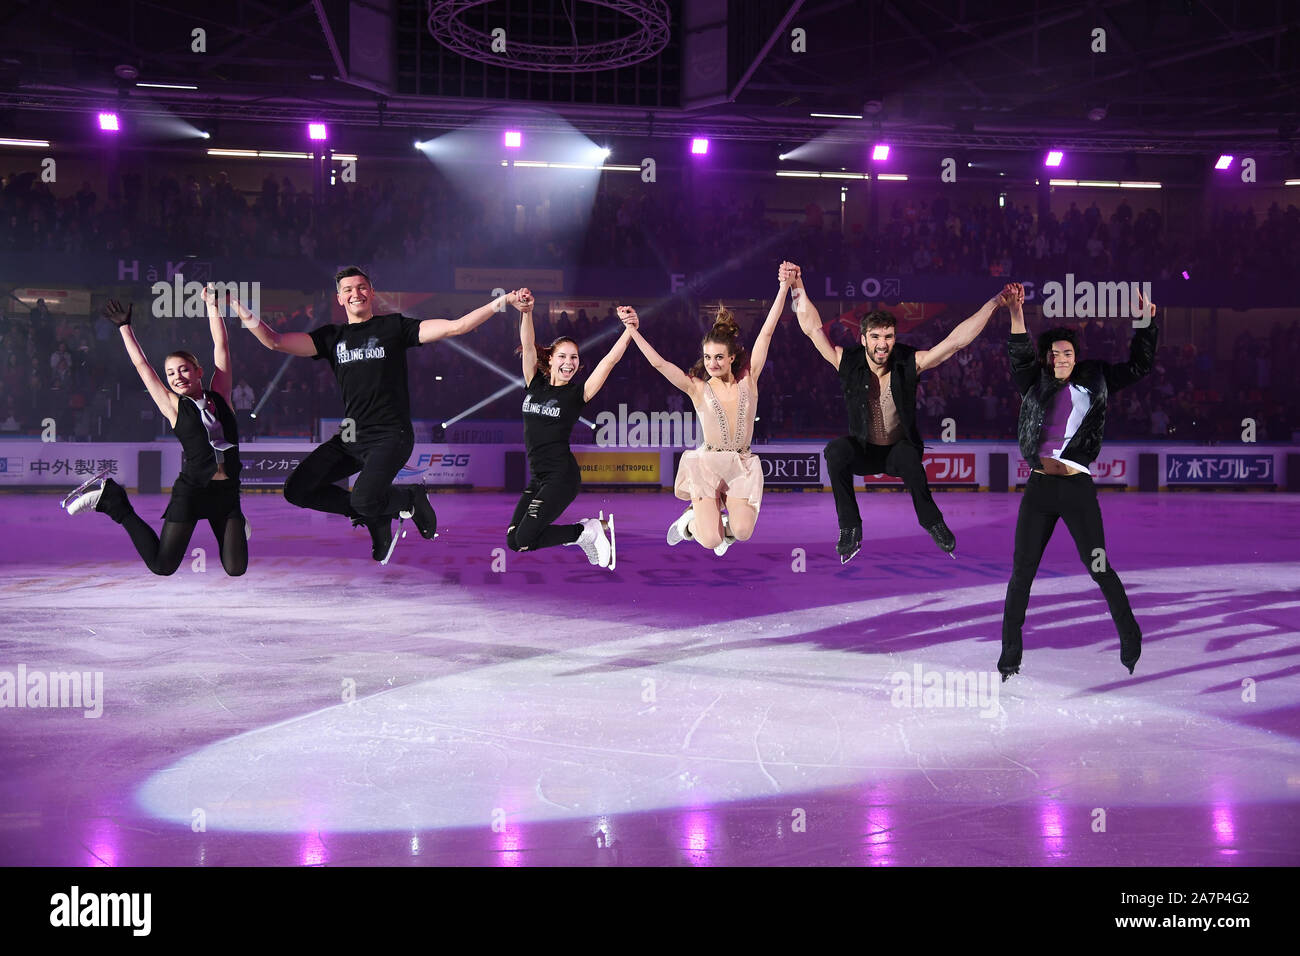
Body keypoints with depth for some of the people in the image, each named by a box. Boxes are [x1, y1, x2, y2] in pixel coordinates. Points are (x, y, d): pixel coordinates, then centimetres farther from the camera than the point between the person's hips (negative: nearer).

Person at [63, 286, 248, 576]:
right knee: (162, 566, -2)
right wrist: (124, 327, 14)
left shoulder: (219, 397, 7)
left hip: (227, 491, 2)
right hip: (190, 490, -2)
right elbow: (142, 365, 7)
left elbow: (221, 347, 8)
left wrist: (212, 306, 10)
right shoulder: (173, 406, 3)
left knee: (236, 569, -2)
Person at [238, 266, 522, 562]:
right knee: (297, 490, -4)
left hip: (390, 437, -6)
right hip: (350, 438, 6)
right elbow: (275, 342, 7)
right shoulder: (332, 336, 14)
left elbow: (455, 327, -4)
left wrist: (500, 302, -13)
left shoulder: (394, 326, 3)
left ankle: (410, 497, 7)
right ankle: (376, 515, 10)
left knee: (363, 500, -28)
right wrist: (242, 312, -9)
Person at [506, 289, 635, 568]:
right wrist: (526, 312, -21)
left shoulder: (577, 393, -4)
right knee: (513, 540, 2)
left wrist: (630, 330, -24)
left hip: (562, 476, -6)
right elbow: (528, 346, -4)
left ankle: (590, 530, 3)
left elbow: (610, 360, -12)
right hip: (538, 476, 6)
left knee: (525, 539, -15)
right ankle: (590, 532, 14)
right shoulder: (535, 384, 7)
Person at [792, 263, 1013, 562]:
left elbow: (956, 340, -19)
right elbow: (813, 328, -16)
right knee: (836, 451, -32)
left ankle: (932, 521, -10)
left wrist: (994, 303, -24)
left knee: (909, 459, -36)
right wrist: (799, 289, -26)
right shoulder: (848, 362, -14)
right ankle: (849, 528, -18)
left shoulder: (910, 362, -15)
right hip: (863, 451, 1)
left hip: (901, 448, -1)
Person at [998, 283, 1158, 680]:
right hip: (1039, 487, 1)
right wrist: (1016, 314, -21)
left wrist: (1146, 320, 4)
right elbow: (1019, 356, -7)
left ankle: (1132, 647, 12)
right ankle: (1009, 656, 11)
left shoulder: (1093, 383, 10)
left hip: (1078, 487, -1)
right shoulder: (1035, 386, 9)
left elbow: (1138, 366, 14)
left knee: (1100, 568, -2)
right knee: (1021, 572, 3)